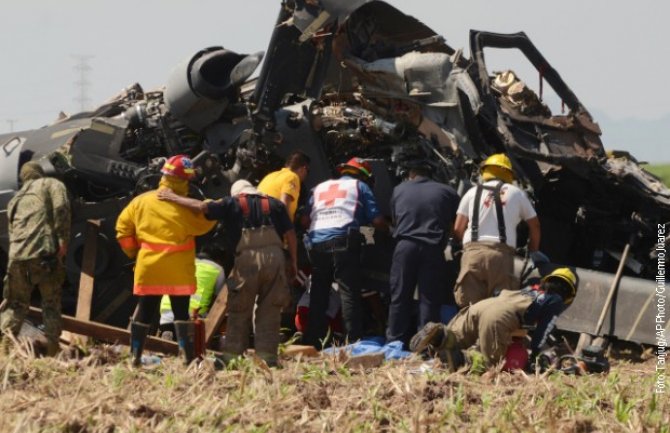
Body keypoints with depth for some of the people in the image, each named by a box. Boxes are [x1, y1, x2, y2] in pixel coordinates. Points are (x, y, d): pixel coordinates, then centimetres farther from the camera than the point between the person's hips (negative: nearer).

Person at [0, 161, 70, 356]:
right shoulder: (51, 184, 13)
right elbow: (61, 208, -6)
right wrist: (63, 239, -7)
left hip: (17, 256, 4)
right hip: (45, 253, -4)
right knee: (51, 304, 6)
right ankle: (52, 351, -2)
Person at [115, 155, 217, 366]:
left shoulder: (141, 201, 4)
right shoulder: (183, 206, -11)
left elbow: (123, 226, 7)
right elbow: (201, 225, -8)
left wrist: (132, 251, 16)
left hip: (148, 268, 3)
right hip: (178, 270, -3)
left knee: (145, 312, 10)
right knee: (181, 313, 2)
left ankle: (135, 357, 8)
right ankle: (189, 358, -4)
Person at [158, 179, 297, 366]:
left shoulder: (232, 204, 10)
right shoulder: (275, 204, 17)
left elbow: (202, 206, 2)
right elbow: (290, 233, 10)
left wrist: (174, 198, 12)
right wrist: (293, 260, 15)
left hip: (247, 258, -2)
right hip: (274, 255, 2)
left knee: (239, 311, 7)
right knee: (269, 310, 7)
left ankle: (232, 355, 6)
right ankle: (267, 355, 3)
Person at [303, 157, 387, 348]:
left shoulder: (319, 188, 29)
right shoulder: (359, 186, 15)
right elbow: (376, 220, 8)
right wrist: (387, 228, 27)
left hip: (315, 242, 5)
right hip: (342, 240, -5)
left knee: (318, 295, 11)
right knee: (349, 293, -8)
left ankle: (312, 341, 11)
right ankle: (354, 342, -16)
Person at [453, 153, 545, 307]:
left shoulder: (473, 192, 17)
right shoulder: (516, 193, 17)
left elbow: (458, 229, 13)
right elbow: (534, 225, 24)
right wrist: (533, 251, 40)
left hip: (473, 250, 1)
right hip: (502, 253, -1)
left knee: (470, 305, -4)